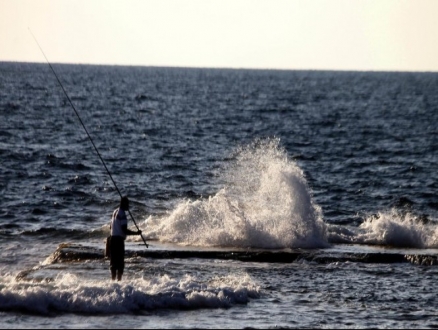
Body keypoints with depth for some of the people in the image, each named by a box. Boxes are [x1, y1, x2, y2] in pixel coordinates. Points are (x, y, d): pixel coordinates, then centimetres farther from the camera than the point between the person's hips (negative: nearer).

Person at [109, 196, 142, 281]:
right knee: (120, 263, -6)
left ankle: (113, 279, 20)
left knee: (114, 261, 14)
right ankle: (119, 280, -9)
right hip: (119, 239, -9)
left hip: (113, 238, 9)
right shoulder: (122, 214, -16)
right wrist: (136, 233, -13)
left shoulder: (115, 212, 12)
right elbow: (124, 230, -20)